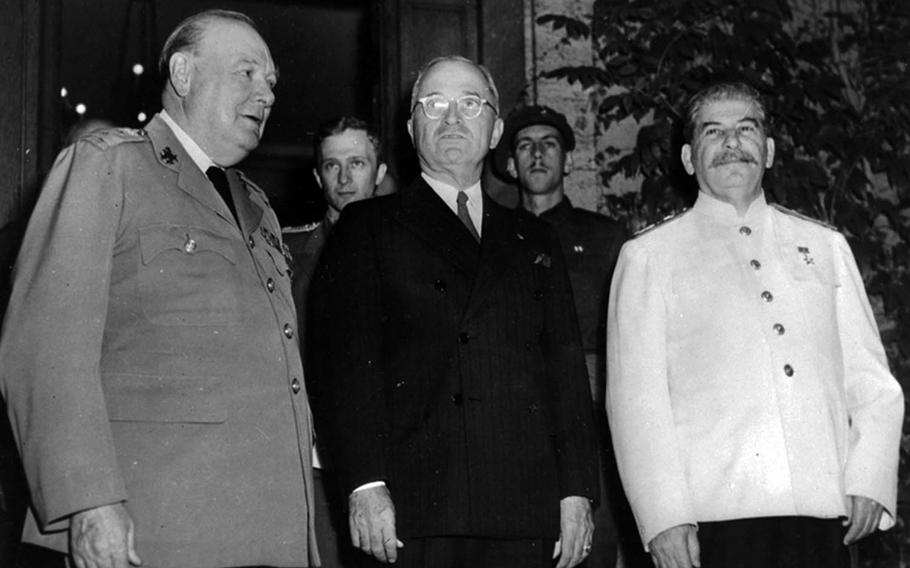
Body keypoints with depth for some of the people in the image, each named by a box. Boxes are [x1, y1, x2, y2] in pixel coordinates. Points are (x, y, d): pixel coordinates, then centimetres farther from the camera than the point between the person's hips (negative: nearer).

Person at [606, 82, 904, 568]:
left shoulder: (826, 246, 17)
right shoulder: (648, 256, 7)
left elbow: (869, 379, 12)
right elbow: (636, 397, -1)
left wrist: (869, 480, -3)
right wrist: (663, 516, -10)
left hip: (824, 513, 3)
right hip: (712, 517, -2)